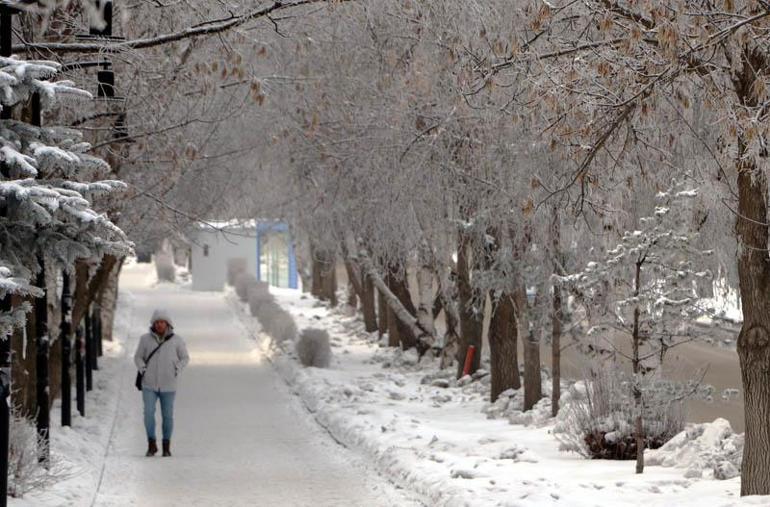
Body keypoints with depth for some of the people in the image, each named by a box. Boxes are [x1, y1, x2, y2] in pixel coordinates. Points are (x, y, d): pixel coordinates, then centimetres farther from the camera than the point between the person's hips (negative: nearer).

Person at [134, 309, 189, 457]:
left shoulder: (176, 340, -2)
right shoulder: (146, 339, 0)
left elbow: (185, 358, 8)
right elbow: (138, 357, 10)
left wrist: (176, 371, -7)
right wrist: (143, 370, -7)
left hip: (168, 385, 0)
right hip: (149, 385, 0)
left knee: (167, 416, 3)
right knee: (149, 413, -13)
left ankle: (166, 446, 19)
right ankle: (152, 445, 0)